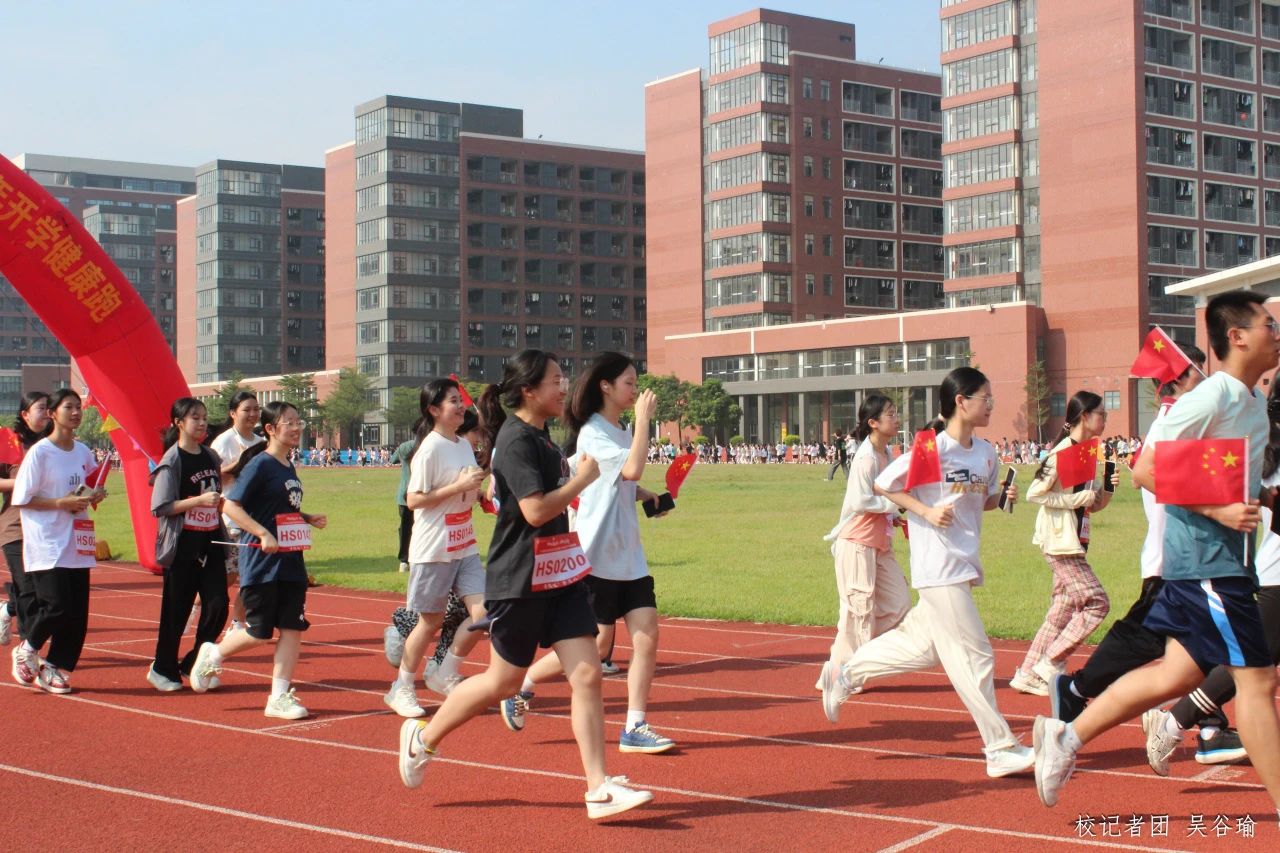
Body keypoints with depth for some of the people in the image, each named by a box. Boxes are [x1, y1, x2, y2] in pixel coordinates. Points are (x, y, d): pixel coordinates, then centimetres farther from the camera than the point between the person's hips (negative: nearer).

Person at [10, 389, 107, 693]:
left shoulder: (84, 452, 10)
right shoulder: (39, 452, -8)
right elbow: (21, 499, -10)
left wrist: (95, 496, 1)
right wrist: (62, 503, -18)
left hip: (78, 546, 6)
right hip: (47, 545, -6)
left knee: (78, 614, 3)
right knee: (57, 606, -14)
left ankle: (53, 670, 16)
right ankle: (29, 648, 14)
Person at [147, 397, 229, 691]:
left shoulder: (211, 457, 10)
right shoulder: (172, 460, -9)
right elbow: (160, 508, -16)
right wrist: (200, 500, -22)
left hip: (211, 542, 6)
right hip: (183, 545, -6)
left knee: (218, 605, -1)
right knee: (176, 610, 2)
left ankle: (194, 664, 16)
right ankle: (163, 670, 18)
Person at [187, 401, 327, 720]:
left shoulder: (289, 467, 13)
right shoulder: (260, 464, -11)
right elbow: (231, 506, -17)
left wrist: (309, 519, 8)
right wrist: (263, 534, -26)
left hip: (291, 560, 7)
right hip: (261, 562, -7)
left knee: (292, 628, 2)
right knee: (259, 631, -1)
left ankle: (279, 696, 8)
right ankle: (213, 654, 26)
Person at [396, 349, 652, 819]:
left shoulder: (539, 436, 12)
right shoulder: (516, 439, -17)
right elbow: (535, 510, -25)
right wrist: (582, 479, -14)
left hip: (560, 574, 8)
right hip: (520, 580, -8)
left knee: (587, 673, -2)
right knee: (504, 680, 6)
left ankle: (598, 788, 0)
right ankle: (423, 738, 28)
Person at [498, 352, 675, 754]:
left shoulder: (622, 432, 12)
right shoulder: (592, 433, -14)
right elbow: (632, 469, -29)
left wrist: (647, 496, 9)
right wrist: (644, 419, -22)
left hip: (629, 555, 8)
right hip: (597, 555, -8)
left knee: (647, 635, -2)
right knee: (595, 645, 0)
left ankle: (634, 728, 3)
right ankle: (520, 688, 19)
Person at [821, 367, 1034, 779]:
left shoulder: (985, 453, 9)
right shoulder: (932, 448, -14)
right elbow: (882, 485, -6)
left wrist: (1003, 497, 0)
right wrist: (927, 512, -16)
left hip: (964, 564, 9)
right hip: (938, 565, -9)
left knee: (923, 645, 17)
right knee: (974, 656, -5)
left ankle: (845, 675, 34)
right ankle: (1001, 748, 3)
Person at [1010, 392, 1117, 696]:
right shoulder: (1063, 452, -14)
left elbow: (1094, 506, 19)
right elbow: (1034, 493, -19)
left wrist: (1107, 489, 0)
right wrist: (1076, 499, -19)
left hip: (1075, 542, 9)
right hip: (1060, 542, -9)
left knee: (1065, 609, 11)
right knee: (1097, 602, -10)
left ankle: (1027, 674, 17)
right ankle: (1050, 663, -2)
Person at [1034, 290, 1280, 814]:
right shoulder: (1210, 398, -16)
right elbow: (1146, 472, -19)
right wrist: (1219, 510, -23)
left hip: (1226, 557, 9)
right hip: (1208, 559, -9)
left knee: (1180, 672, 11)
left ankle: (1067, 737, 18)